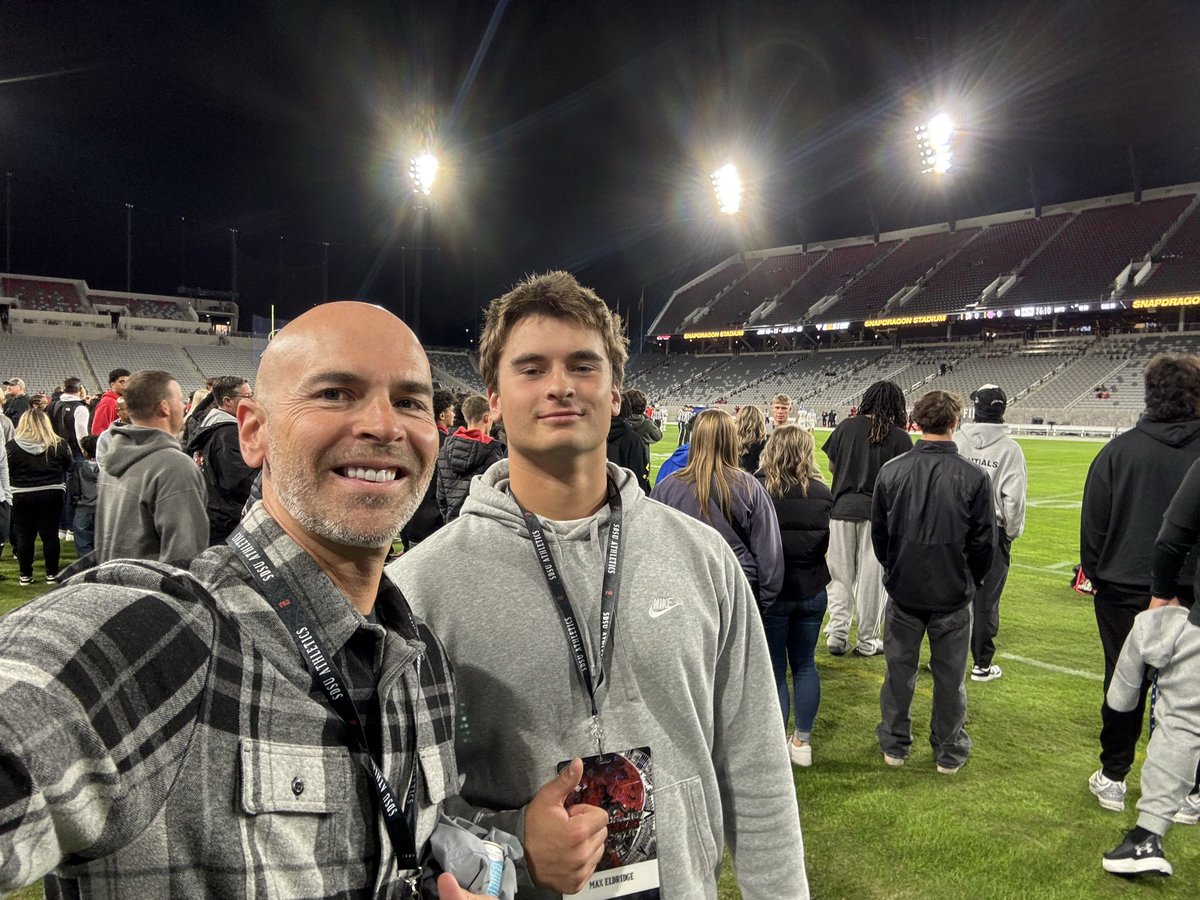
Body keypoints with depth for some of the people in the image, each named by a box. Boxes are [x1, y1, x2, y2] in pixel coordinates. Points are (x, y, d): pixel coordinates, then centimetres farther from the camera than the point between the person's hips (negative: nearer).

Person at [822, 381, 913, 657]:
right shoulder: (900, 437, -7)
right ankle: (867, 641, 18)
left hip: (842, 507, 2)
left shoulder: (847, 426, 0)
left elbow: (832, 466, 7)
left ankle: (837, 633, 11)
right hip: (877, 511, -2)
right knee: (871, 577, 8)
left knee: (840, 573, 13)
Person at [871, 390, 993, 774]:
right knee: (949, 674, 12)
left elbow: (878, 533, 2)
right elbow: (982, 542, -5)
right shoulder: (973, 477, -14)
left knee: (899, 668, 14)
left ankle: (895, 744, 27)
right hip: (953, 595, -1)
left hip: (903, 590, 2)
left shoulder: (891, 470, -8)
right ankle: (949, 752, 25)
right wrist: (970, 582, 13)